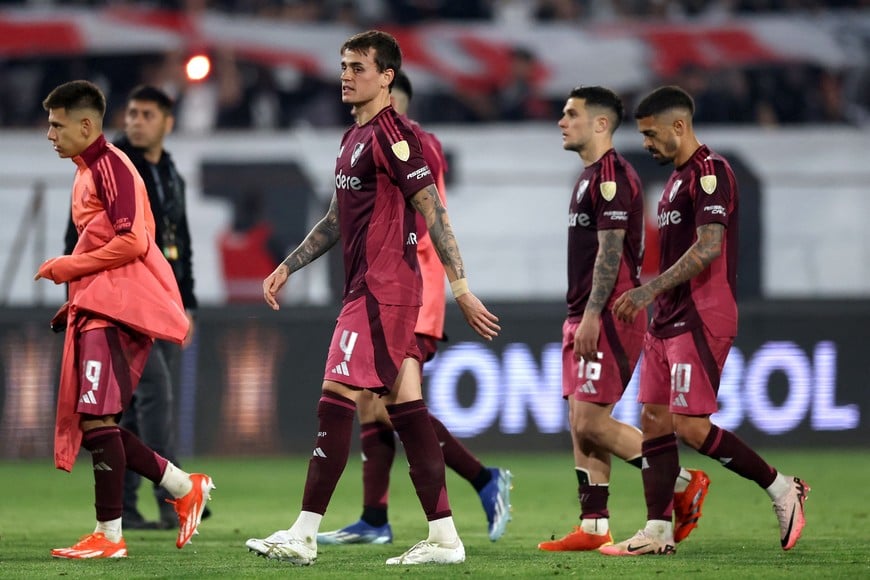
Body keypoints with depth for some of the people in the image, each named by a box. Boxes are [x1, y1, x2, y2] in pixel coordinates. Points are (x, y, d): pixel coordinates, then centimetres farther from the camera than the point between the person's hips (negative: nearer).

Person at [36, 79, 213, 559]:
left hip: (116, 310, -10)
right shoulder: (88, 172, 21)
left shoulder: (110, 166, -10)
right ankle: (186, 488, 17)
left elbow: (131, 242, -18)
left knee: (96, 418, -15)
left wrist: (69, 267, -11)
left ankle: (109, 535, -13)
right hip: (96, 311, 10)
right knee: (94, 423, 7)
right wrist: (72, 273, 13)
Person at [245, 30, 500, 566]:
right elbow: (338, 219, 28)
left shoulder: (391, 133, -12)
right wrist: (288, 267, 26)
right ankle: (444, 536, 7)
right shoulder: (355, 138, 18)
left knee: (337, 396, -10)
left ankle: (304, 536, -9)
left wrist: (461, 288, -18)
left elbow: (433, 210, -15)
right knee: (406, 405, 7)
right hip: (369, 287, 10)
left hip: (382, 289, -10)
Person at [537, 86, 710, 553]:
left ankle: (684, 483, -1)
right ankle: (593, 527, 7)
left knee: (590, 422, -12)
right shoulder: (590, 176, 19)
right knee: (581, 423, 6)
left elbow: (610, 251, -19)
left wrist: (592, 316, -23)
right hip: (584, 319, 10)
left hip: (608, 318, -10)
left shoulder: (611, 176, -13)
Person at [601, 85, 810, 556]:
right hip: (668, 321, 10)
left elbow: (708, 247, -22)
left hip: (700, 321, -10)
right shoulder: (677, 177, 19)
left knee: (689, 426, -12)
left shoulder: (708, 172, -13)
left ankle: (782, 489, 1)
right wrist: (647, 298, 19)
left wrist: (650, 289, -22)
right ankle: (658, 531, 6)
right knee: (653, 421, 5)